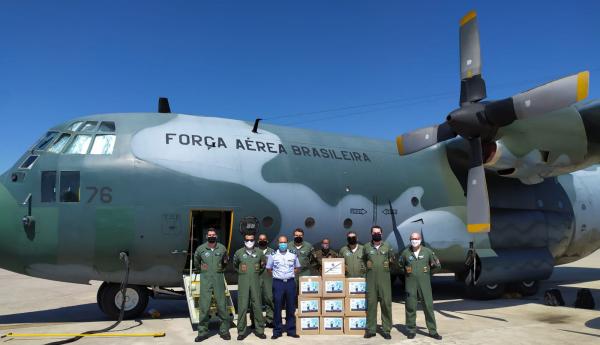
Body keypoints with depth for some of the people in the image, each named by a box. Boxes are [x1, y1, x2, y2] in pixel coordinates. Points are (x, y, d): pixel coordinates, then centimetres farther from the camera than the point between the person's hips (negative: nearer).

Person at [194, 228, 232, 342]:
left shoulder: (222, 248, 2)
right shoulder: (200, 249, 0)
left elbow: (226, 261, 21)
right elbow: (196, 262, 19)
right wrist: (202, 268, 12)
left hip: (219, 279, 1)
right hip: (205, 279, 0)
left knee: (222, 305, 3)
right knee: (204, 306, -1)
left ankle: (224, 330, 14)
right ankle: (202, 332, 10)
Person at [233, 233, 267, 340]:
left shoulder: (259, 252, 3)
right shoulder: (239, 253, 1)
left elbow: (264, 264, 20)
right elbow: (235, 266, 17)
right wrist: (241, 272, 11)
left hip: (255, 282, 1)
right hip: (243, 282, -1)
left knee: (257, 306, 4)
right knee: (242, 306, -1)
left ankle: (259, 330, 15)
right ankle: (241, 331, 8)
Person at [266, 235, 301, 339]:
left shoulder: (293, 255, 6)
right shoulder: (273, 255, 1)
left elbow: (297, 268, 16)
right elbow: (269, 269, 9)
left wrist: (290, 273, 4)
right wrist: (277, 275, 1)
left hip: (290, 283, 2)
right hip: (278, 283, -1)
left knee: (291, 308, 6)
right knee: (277, 308, 1)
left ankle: (291, 330, 15)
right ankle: (277, 331, 10)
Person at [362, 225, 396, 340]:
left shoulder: (387, 246, 4)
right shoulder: (367, 246, 5)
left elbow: (393, 259, 16)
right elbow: (363, 260, 18)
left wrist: (385, 267, 11)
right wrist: (369, 267, 10)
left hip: (384, 279, 0)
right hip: (371, 279, 0)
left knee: (386, 303, -1)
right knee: (371, 303, 2)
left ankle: (386, 330, 7)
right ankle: (371, 329, 9)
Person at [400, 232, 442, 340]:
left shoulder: (427, 251, 1)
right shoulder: (405, 252, 2)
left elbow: (437, 265, 9)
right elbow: (400, 266, 16)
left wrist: (427, 269, 9)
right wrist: (407, 271, 7)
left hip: (424, 283, 0)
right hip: (410, 283, 0)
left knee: (428, 306, 1)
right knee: (410, 307, 3)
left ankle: (433, 331, 13)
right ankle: (411, 330, 15)